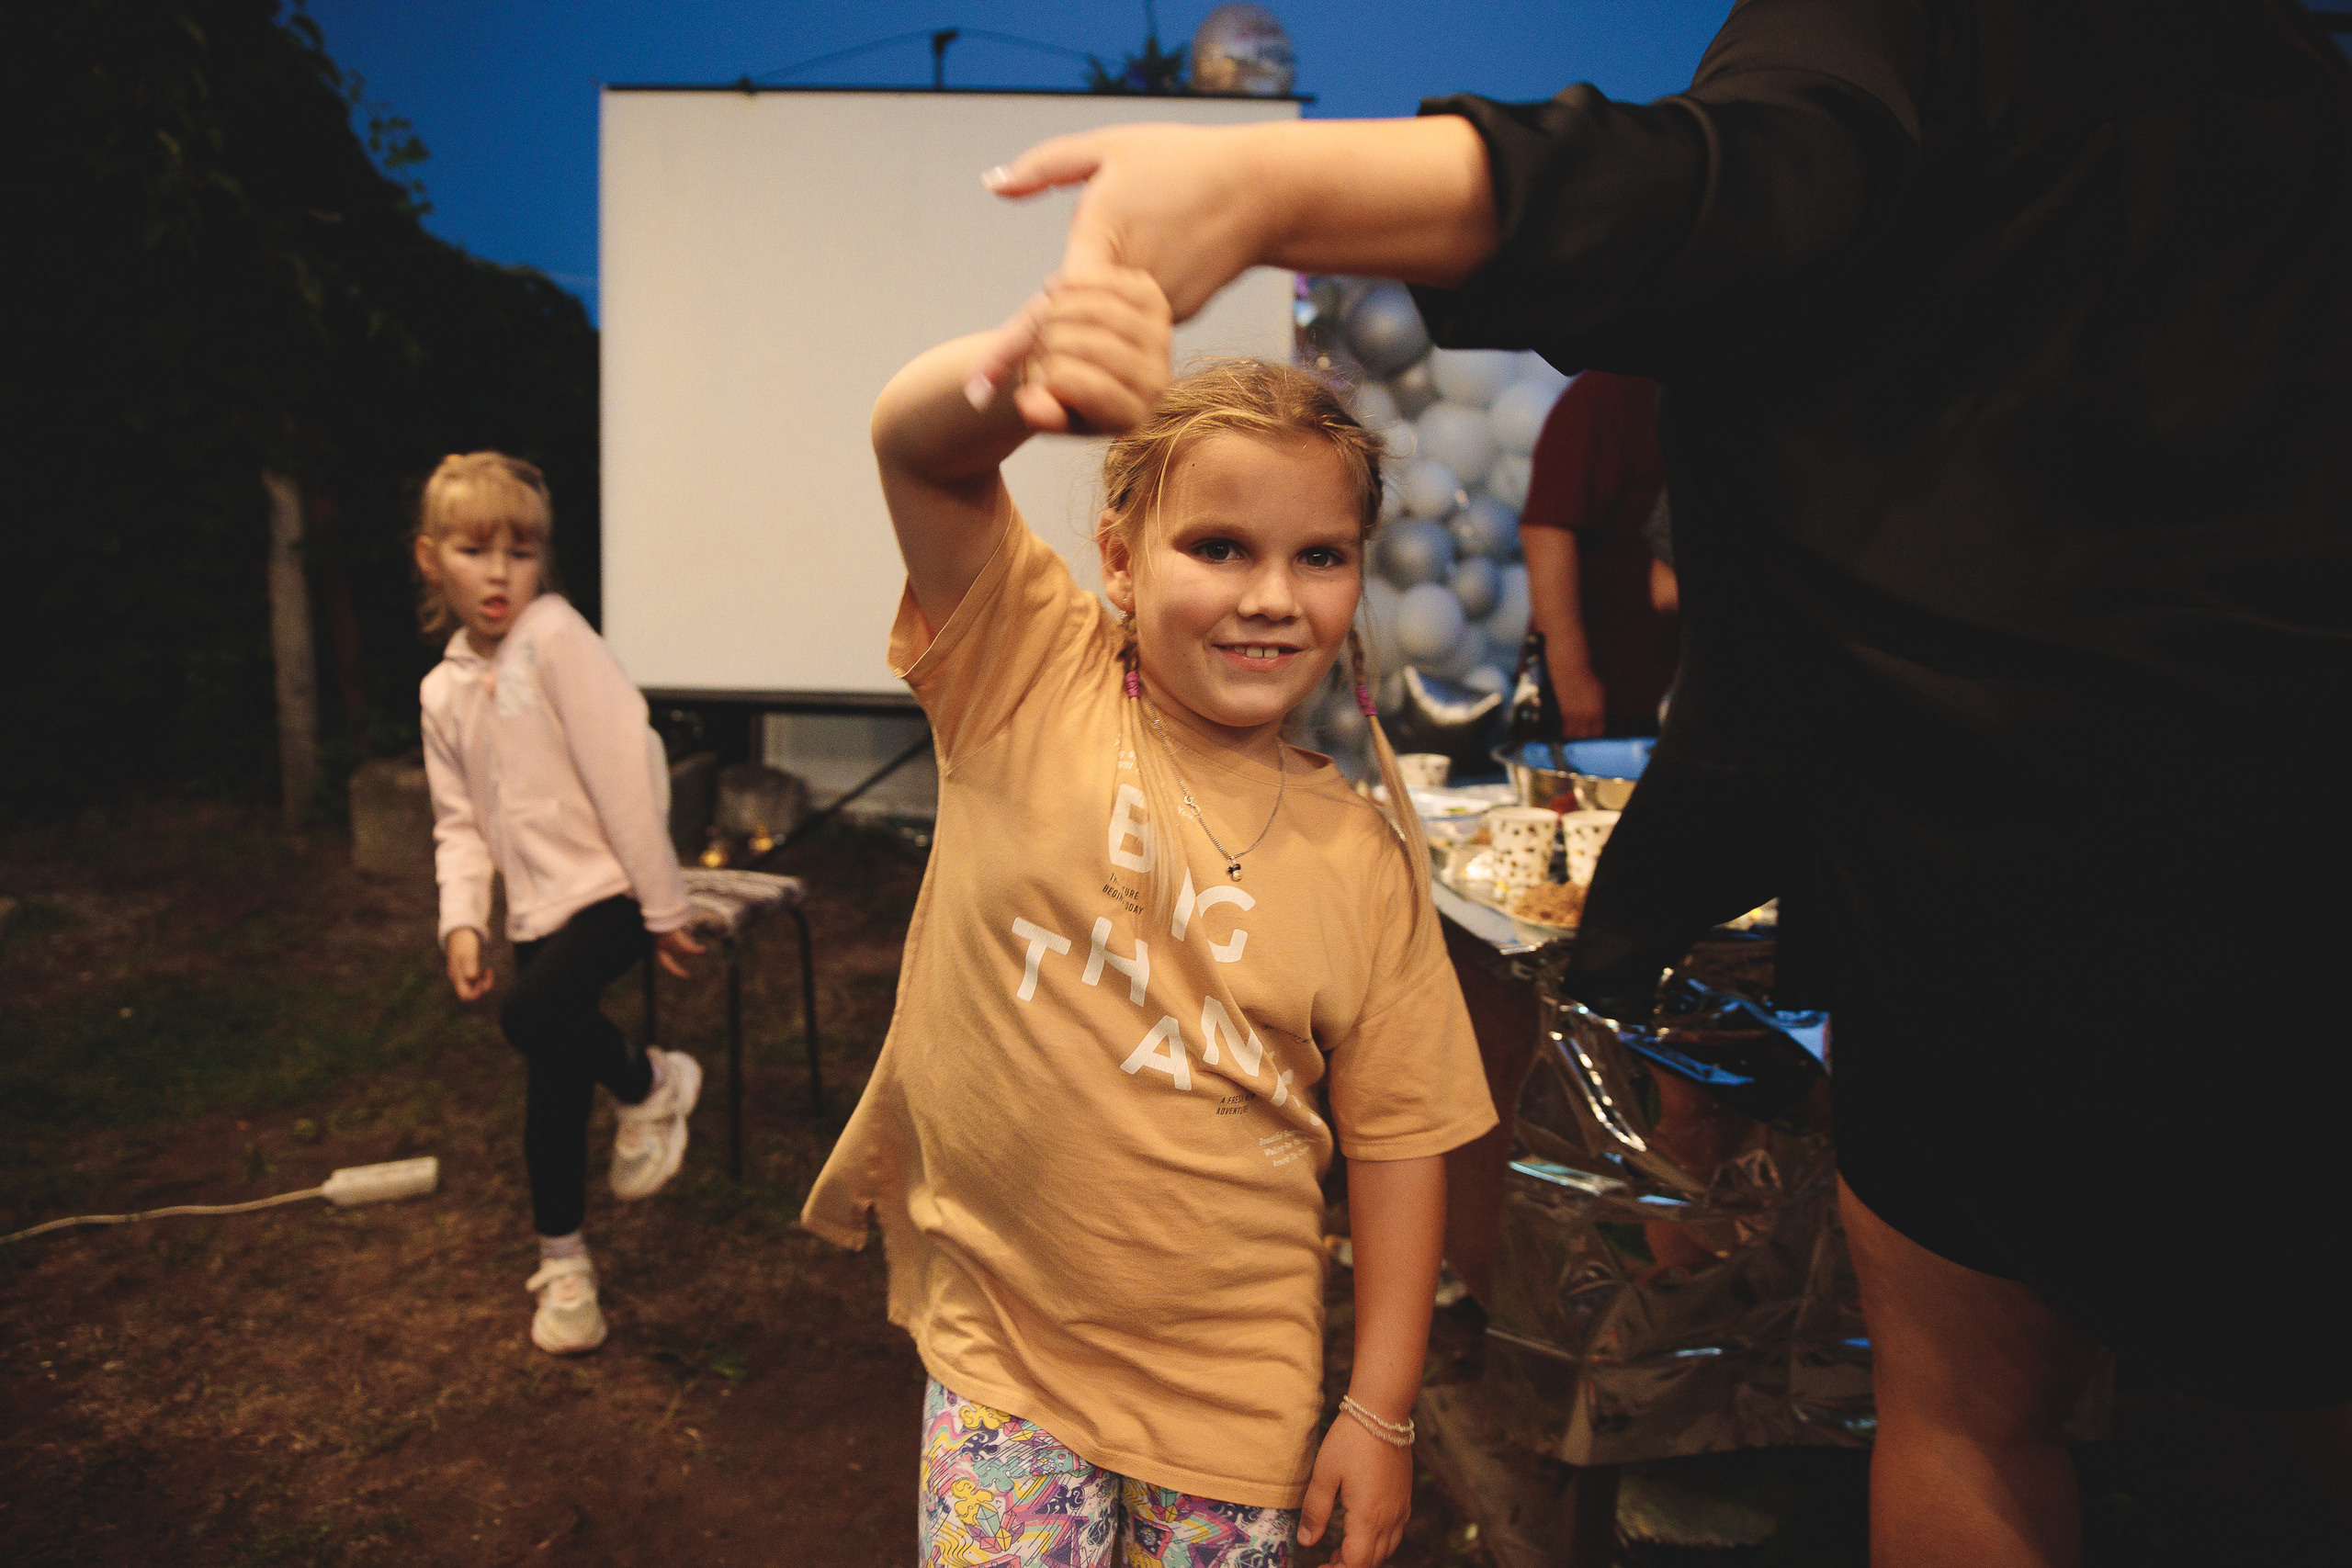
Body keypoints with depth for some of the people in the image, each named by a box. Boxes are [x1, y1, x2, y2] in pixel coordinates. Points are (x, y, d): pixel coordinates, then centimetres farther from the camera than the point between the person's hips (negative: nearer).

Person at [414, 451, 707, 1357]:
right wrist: (461, 920, -5)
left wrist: (663, 905, -17)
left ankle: (652, 1086, 1)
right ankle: (563, 1269, 29)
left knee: (533, 1014, -29)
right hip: (539, 905, 6)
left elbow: (620, 766, -16)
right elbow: (459, 821, 12)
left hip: (609, 887, -6)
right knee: (553, 1097, 10)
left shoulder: (554, 635, -12)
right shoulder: (444, 691, 8)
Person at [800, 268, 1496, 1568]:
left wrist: (1381, 1413, 1)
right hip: (998, 1343, -1)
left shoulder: (1364, 860, -7)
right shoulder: (1032, 680, -11)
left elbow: (1397, 1139, -1)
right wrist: (1023, 371, -49)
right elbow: (913, 446, -26)